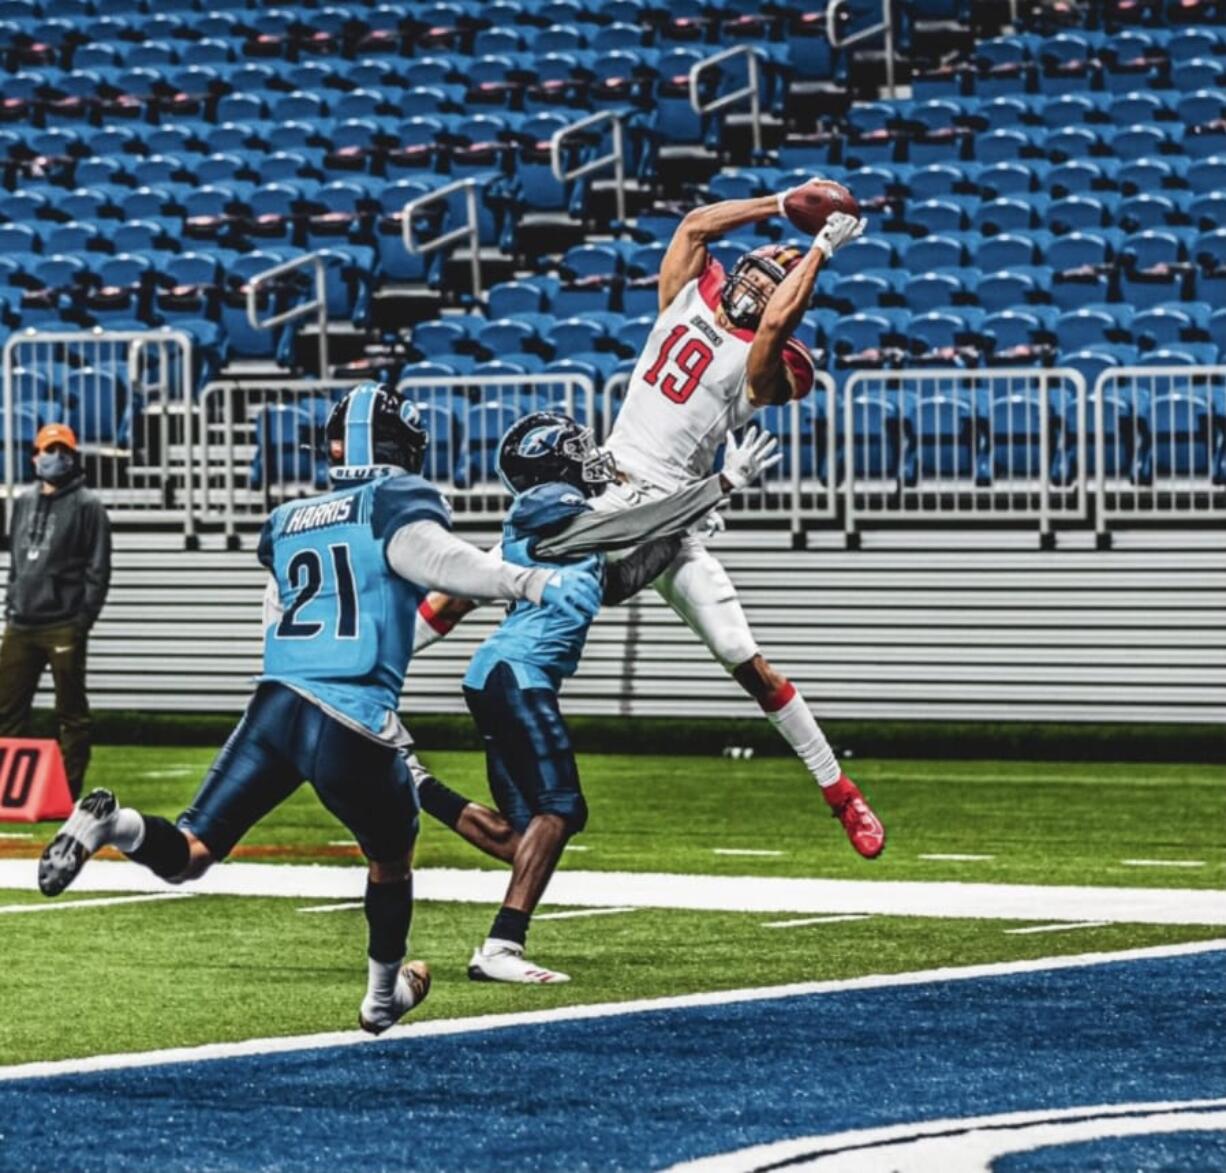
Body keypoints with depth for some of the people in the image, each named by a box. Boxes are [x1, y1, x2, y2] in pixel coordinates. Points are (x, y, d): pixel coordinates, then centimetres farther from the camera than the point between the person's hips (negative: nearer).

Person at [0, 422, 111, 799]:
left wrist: (84, 617, -13)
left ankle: (69, 792, 0)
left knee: (71, 712, -2)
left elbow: (98, 567, -6)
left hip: (63, 626, -7)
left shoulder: (86, 505, -2)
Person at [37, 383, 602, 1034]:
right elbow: (438, 557, -20)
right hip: (351, 723, -5)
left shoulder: (287, 521, 22)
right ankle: (383, 996, 36)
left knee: (185, 856, 4)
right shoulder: (397, 506, 2)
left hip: (273, 705, 5)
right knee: (391, 856, 22)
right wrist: (535, 582, -31)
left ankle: (116, 826, -27)